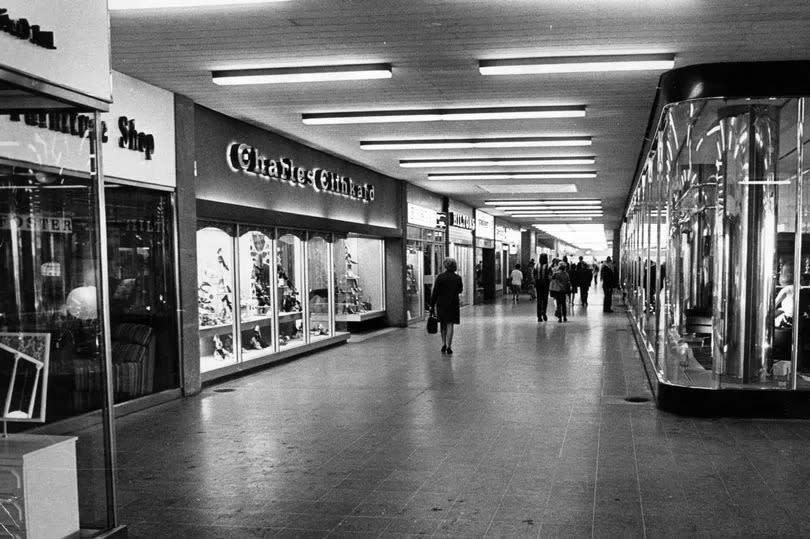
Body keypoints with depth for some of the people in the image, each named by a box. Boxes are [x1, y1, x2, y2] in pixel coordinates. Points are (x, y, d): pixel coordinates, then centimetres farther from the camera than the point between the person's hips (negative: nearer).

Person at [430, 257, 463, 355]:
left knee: (443, 324, 16)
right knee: (450, 324, 2)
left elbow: (435, 292, -8)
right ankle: (448, 346, -3)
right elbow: (460, 290, 10)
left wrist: (432, 304, -3)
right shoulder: (457, 278, -4)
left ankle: (443, 344, 14)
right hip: (453, 304, 0)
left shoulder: (440, 277, -9)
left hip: (441, 303, 0)